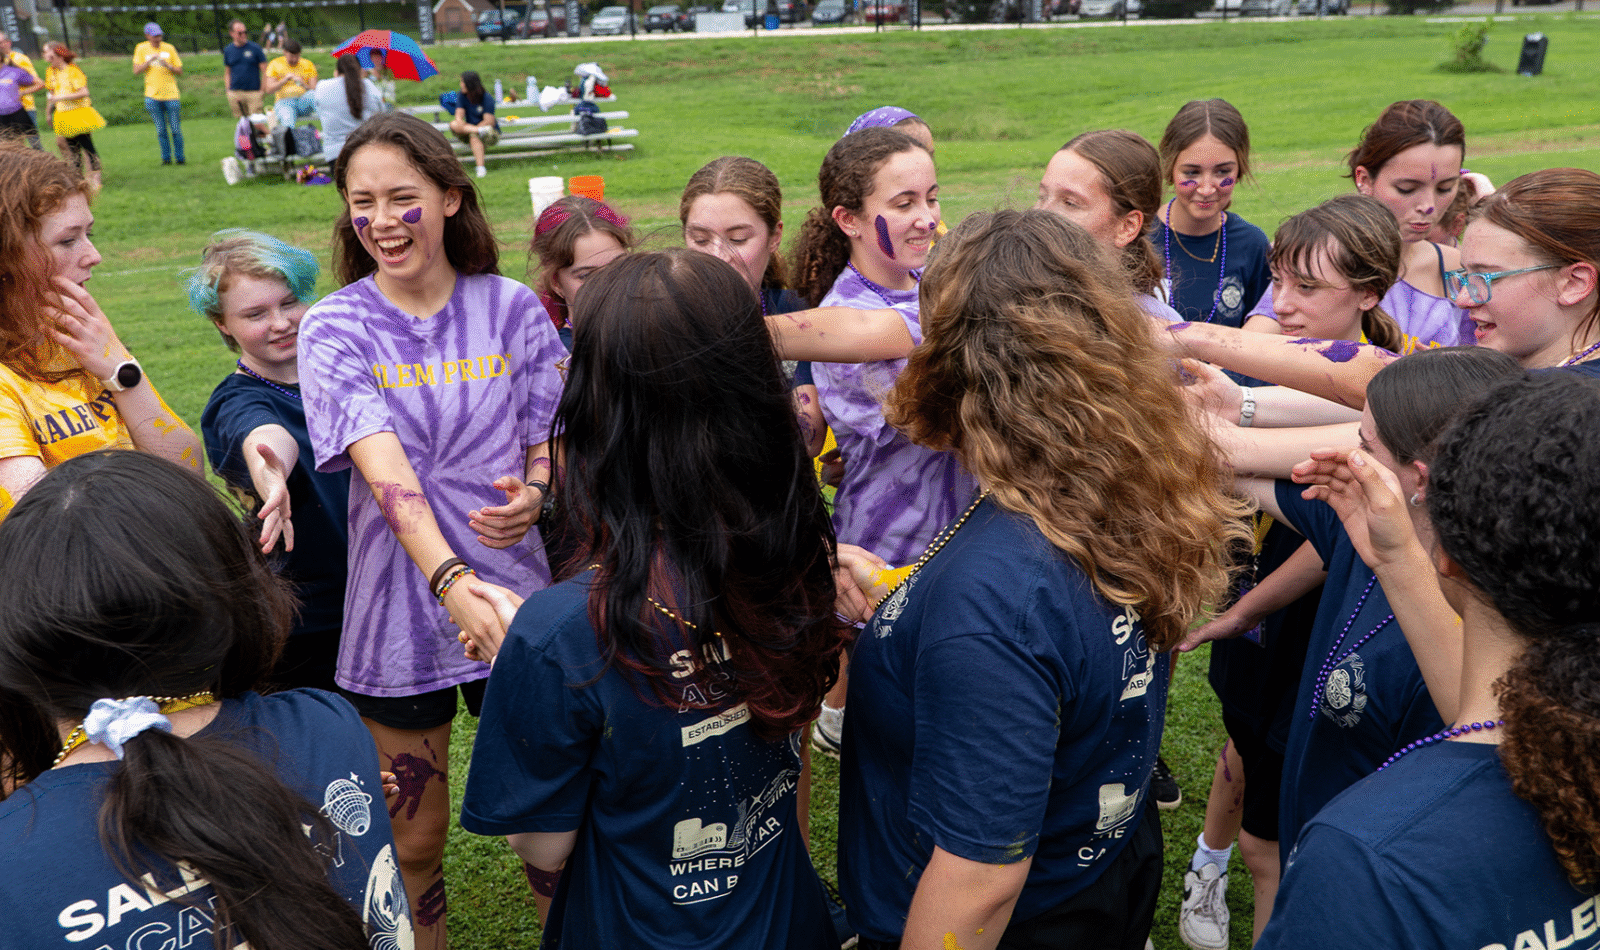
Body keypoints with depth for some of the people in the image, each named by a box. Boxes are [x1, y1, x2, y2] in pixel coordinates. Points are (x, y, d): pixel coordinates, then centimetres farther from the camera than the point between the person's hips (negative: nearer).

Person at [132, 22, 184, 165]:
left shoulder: (169, 48, 4)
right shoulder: (141, 49, 5)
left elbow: (180, 71, 5)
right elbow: (136, 71, -1)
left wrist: (167, 65, -14)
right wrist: (150, 60, -13)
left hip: (171, 95, 0)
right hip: (152, 96, 1)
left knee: (176, 129, -1)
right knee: (161, 130, 3)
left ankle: (179, 157, 10)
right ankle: (166, 157, 11)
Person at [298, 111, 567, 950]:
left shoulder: (512, 309, -1)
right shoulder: (334, 327, -6)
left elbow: (550, 441, 3)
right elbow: (386, 470, -20)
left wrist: (535, 495, -21)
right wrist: (452, 579, -36)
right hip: (402, 608, -1)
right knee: (414, 841, 14)